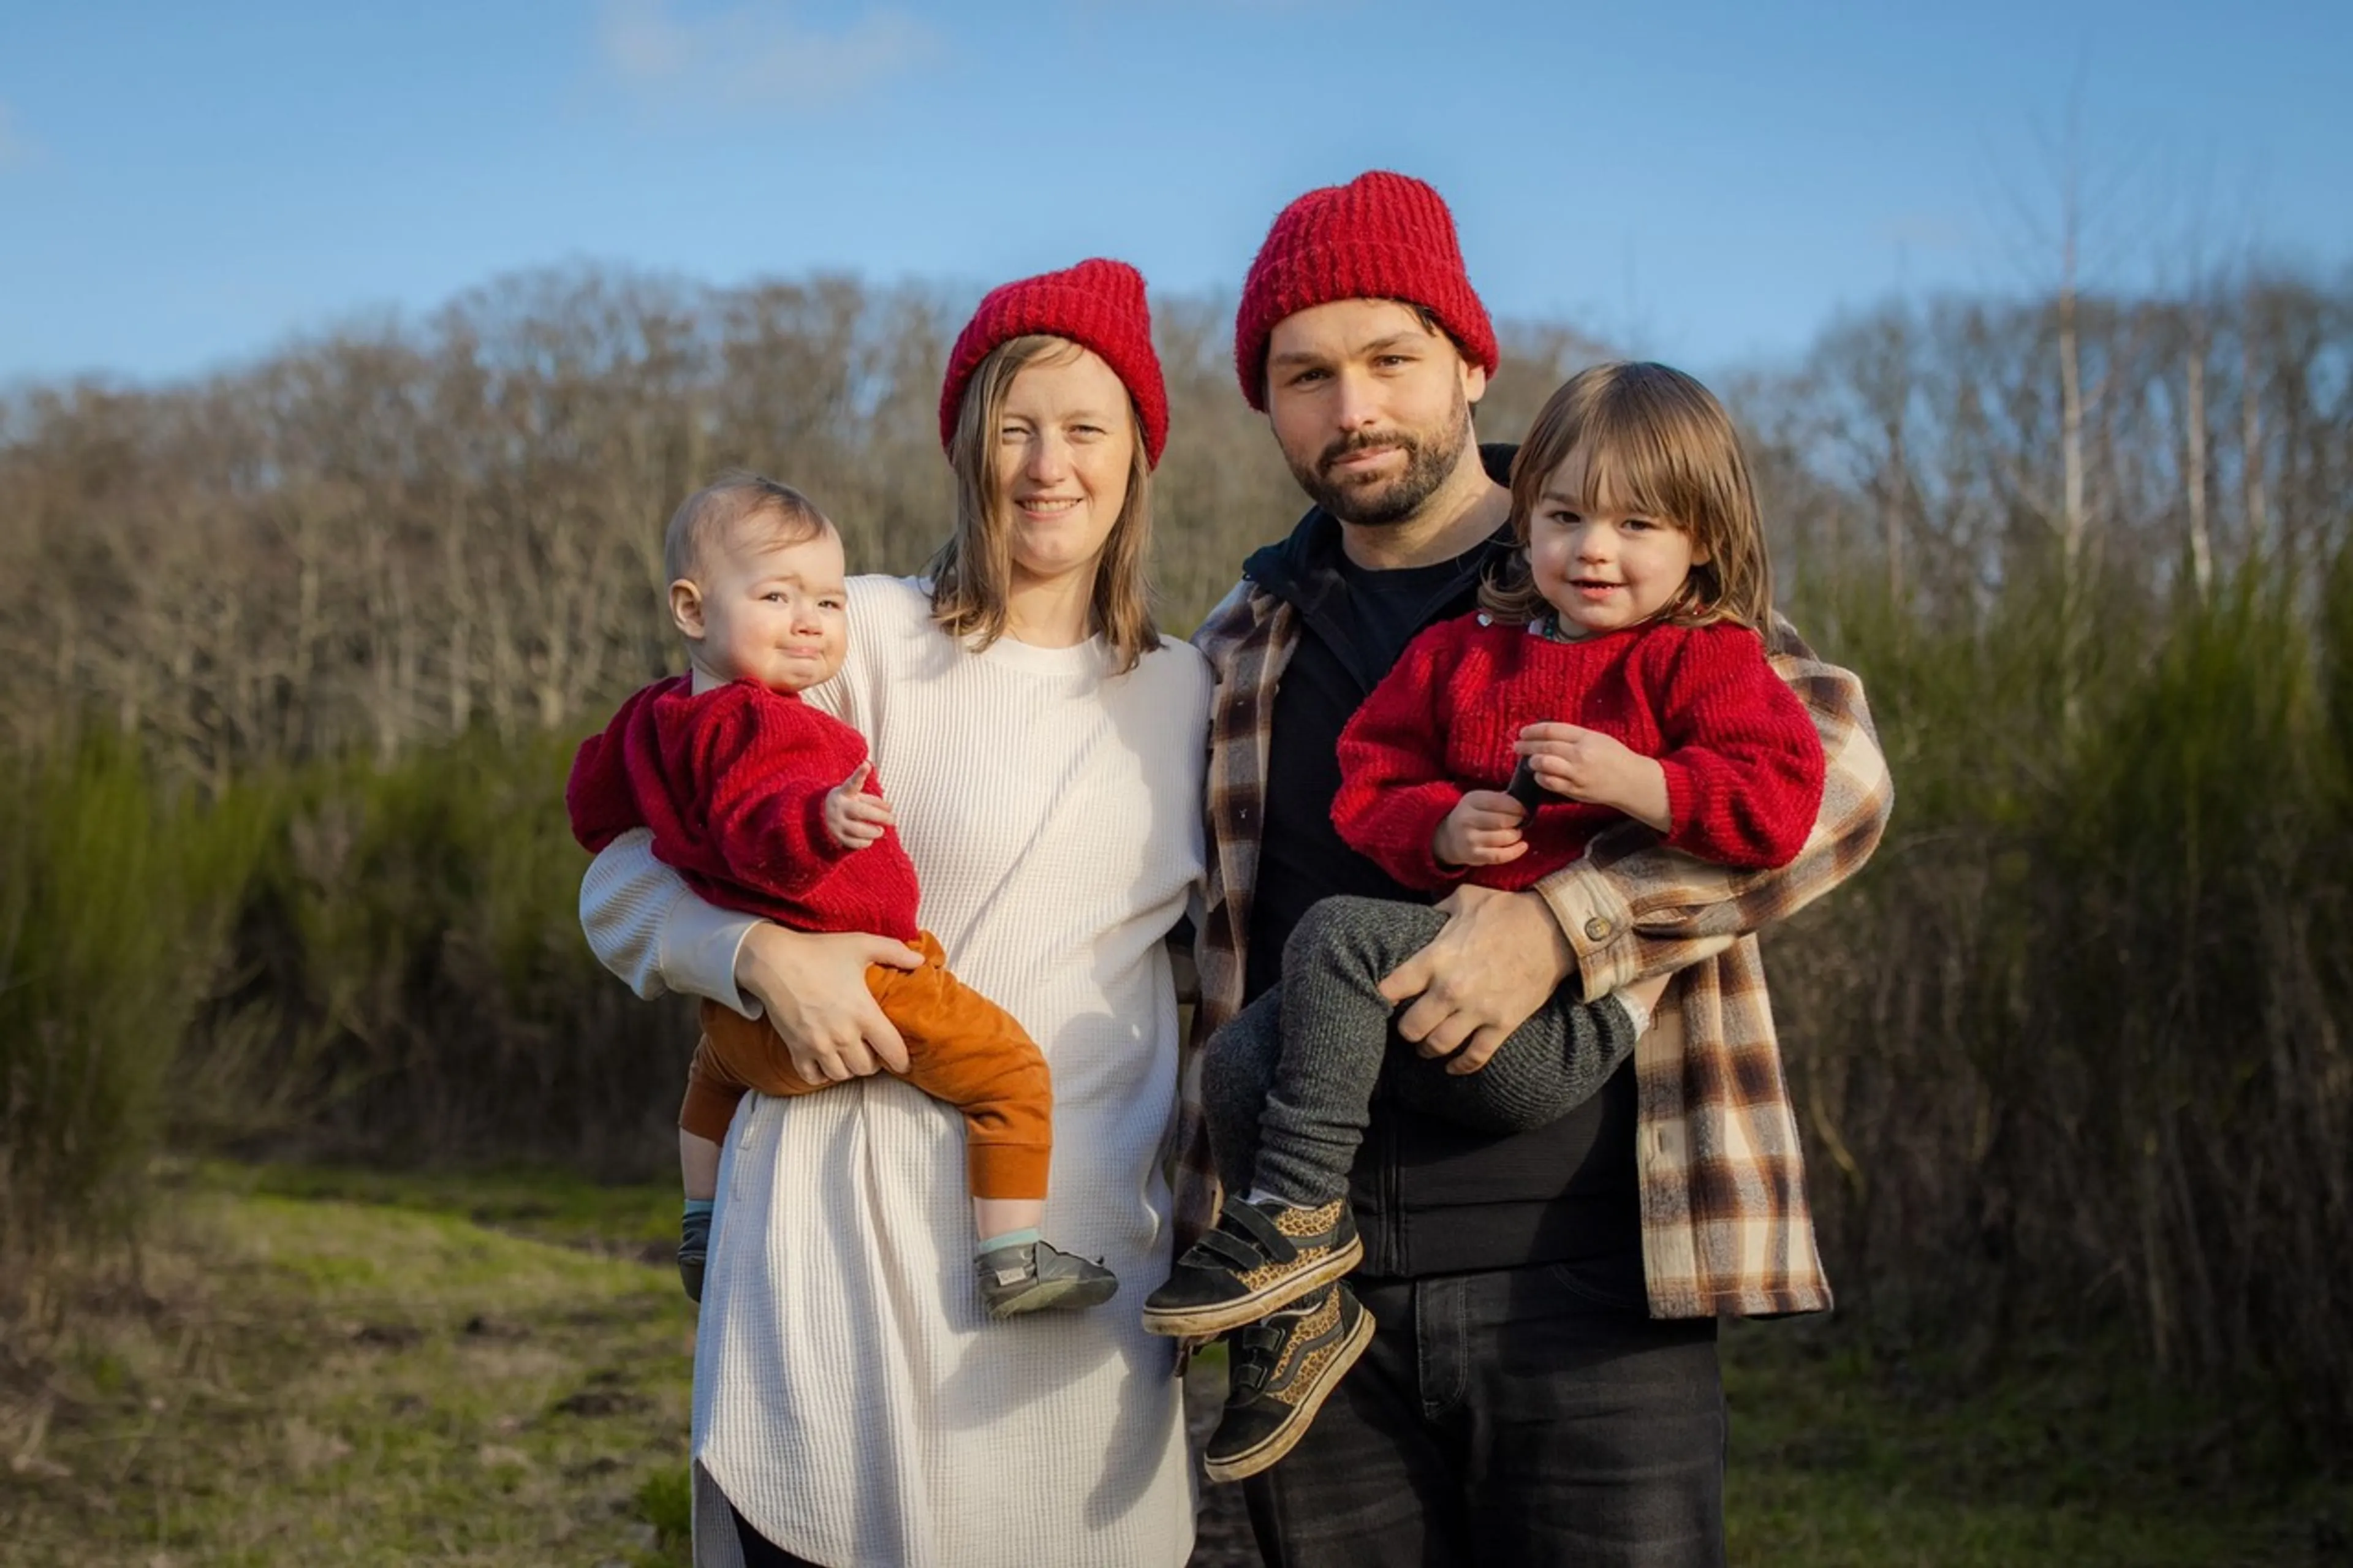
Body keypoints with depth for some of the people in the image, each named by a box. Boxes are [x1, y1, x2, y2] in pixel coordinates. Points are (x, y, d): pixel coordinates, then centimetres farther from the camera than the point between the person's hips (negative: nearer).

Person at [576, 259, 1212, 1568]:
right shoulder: (866, 636, -3)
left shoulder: (1185, 694, 11)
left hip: (1094, 1251, 4)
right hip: (855, 1234, -4)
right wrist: (765, 955, -17)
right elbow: (625, 884, 1)